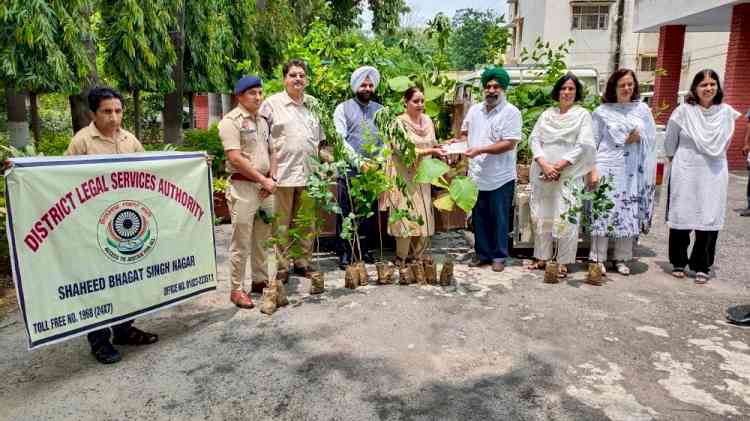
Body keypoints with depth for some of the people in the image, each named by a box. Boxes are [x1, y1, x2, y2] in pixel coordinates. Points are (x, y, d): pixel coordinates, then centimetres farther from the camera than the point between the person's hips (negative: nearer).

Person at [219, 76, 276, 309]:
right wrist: (263, 180, -13)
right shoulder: (231, 121, -8)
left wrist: (272, 178, 2)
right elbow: (235, 159, -16)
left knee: (263, 238, 14)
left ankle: (260, 280, 27)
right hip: (243, 187, -7)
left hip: (265, 186, 7)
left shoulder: (262, 121, 15)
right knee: (241, 242, -2)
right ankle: (237, 289, 8)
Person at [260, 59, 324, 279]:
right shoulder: (272, 103, 0)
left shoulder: (313, 104, 15)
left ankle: (303, 262, 23)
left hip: (309, 173, 5)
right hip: (283, 173, -5)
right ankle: (281, 267, 11)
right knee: (281, 223, 1)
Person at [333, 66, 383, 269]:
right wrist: (359, 162, -17)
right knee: (345, 214, 1)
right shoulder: (343, 108, 2)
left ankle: (366, 250, 21)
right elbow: (340, 140, -8)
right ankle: (344, 253, 11)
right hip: (349, 171, -3)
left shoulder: (380, 110, 13)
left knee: (371, 214, 8)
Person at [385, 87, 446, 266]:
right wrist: (431, 151, -27)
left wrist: (442, 147, -7)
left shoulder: (428, 120, 7)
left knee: (423, 217, 7)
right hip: (404, 175, -6)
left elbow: (433, 144, 14)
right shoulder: (399, 122, -12)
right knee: (407, 216, -5)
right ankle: (401, 259, 8)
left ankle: (415, 256, 22)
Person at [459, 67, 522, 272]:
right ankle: (482, 253, 27)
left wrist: (480, 150, -22)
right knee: (479, 218, 13)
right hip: (476, 176, 5)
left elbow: (509, 144, -17)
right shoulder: (474, 110, 10)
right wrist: (458, 142, 0)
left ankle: (499, 256, 20)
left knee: (499, 219, 7)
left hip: (500, 178, -5)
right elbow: (465, 133, 22)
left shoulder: (511, 112, -9)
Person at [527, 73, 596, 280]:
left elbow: (583, 145, -5)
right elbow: (534, 138, 5)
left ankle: (563, 262, 3)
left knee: (565, 218, -6)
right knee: (541, 216, 7)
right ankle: (542, 257, 17)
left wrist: (558, 166, -13)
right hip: (542, 174, 4)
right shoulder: (547, 113, 14)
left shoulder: (582, 114, 5)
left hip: (568, 175, -3)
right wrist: (544, 164, -11)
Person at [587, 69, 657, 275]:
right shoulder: (601, 111, 2)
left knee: (629, 213, 5)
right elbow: (592, 143, -1)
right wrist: (592, 170, -9)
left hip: (633, 171, 3)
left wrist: (638, 138, -11)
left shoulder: (642, 109, 9)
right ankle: (598, 258, 5)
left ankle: (622, 259, 16)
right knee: (603, 210, -4)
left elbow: (652, 138, 10)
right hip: (607, 168, -2)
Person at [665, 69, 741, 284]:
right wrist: (674, 160, 15)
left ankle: (701, 266, 13)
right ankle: (678, 263, 19)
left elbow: (723, 142, 17)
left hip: (714, 174, 2)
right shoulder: (684, 111, -5)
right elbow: (670, 141, 6)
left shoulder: (727, 112, 3)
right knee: (682, 218, 4)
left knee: (710, 220, 2)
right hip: (686, 173, -2)